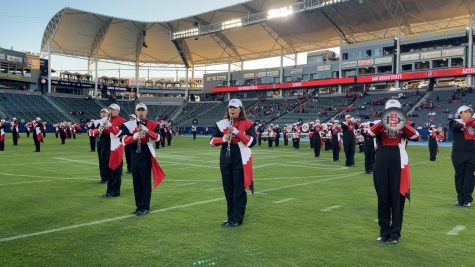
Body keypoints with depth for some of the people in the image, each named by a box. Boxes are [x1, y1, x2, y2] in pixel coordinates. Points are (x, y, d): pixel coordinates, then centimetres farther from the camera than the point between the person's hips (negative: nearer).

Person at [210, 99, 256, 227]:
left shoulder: (248, 124, -5)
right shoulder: (221, 124, 6)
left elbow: (252, 142, -15)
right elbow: (212, 141, 6)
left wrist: (237, 131, -23)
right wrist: (223, 139, -15)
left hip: (241, 160, -4)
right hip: (226, 159, 4)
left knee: (239, 189, 0)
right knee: (228, 189, 11)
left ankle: (237, 219, 8)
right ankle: (230, 217, 24)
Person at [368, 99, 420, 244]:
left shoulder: (405, 124, 5)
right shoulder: (379, 124, 6)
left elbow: (416, 137, -13)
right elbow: (370, 133, -16)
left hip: (399, 164, -1)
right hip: (381, 165, 1)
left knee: (397, 199, 2)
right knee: (383, 199, 8)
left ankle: (395, 233, 14)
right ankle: (384, 231, 21)